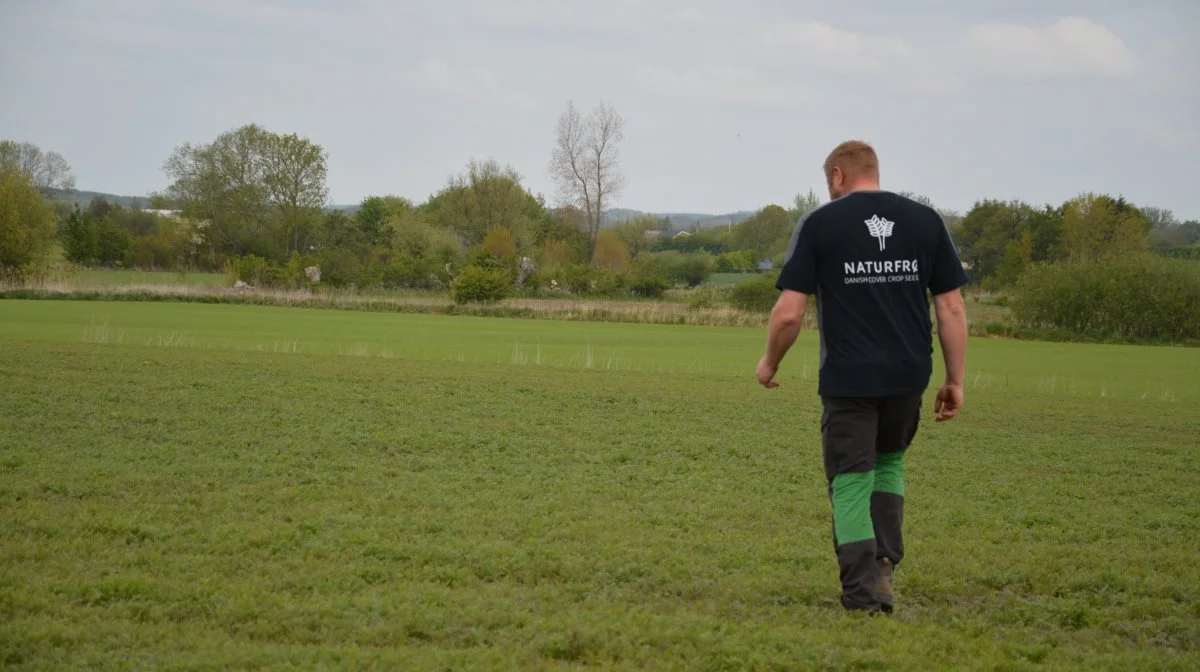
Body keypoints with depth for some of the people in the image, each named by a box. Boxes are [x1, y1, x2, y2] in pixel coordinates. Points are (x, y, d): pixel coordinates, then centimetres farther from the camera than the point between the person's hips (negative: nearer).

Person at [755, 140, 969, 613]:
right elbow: (952, 308, 3)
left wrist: (770, 362, 10)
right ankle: (885, 561, 14)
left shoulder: (819, 223, -3)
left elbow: (789, 312, -7)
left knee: (851, 480, 5)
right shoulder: (926, 221, 5)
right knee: (889, 462, 25)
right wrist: (955, 380, 8)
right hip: (908, 377, 3)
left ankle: (864, 588, -4)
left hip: (848, 379, -3)